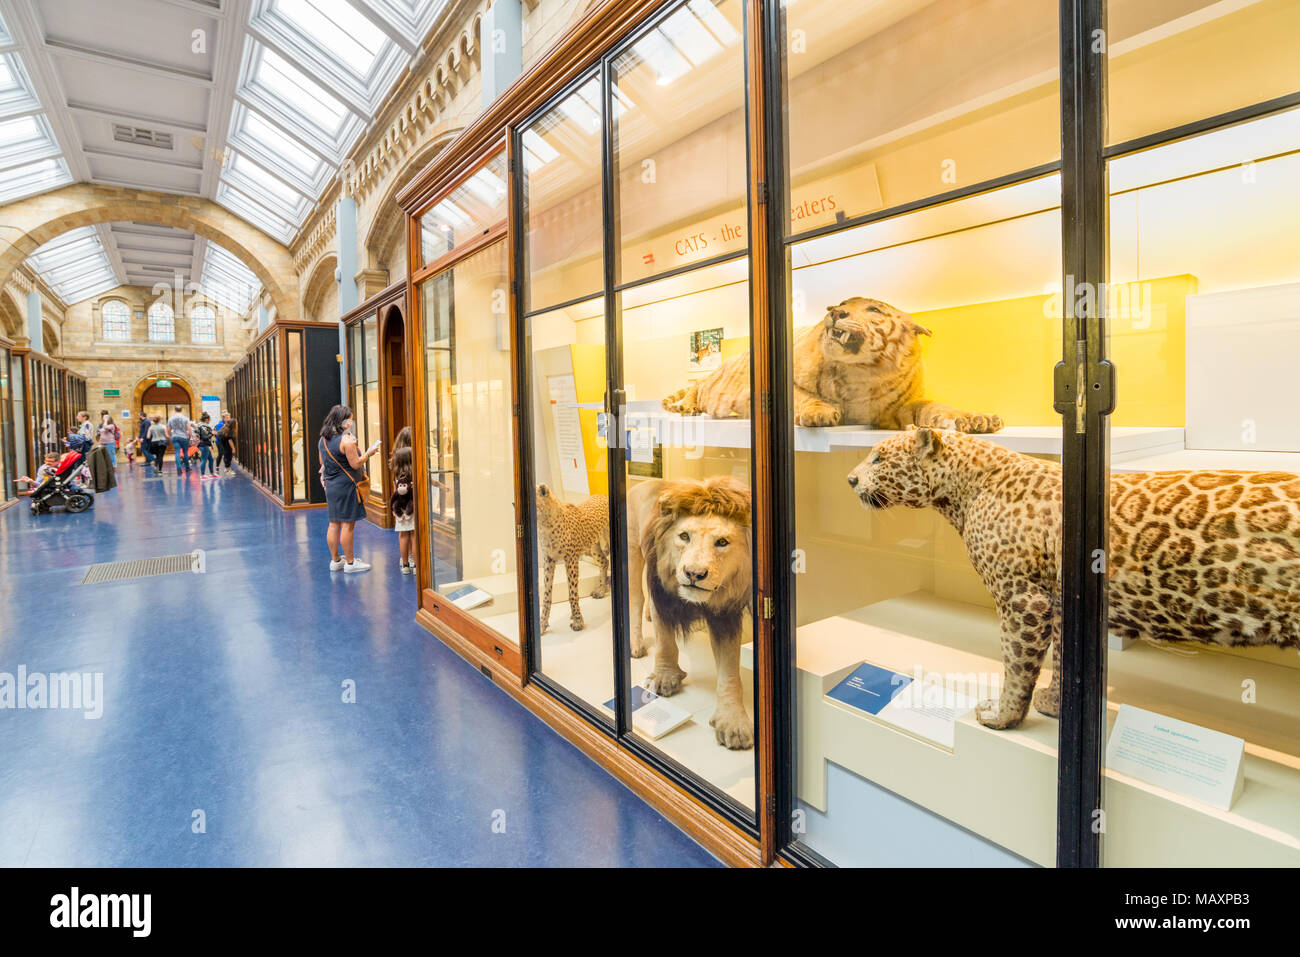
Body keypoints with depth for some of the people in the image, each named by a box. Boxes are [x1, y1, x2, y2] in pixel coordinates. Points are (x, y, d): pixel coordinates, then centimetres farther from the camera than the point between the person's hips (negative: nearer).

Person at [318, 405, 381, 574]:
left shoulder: (323, 439, 10)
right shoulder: (346, 439, -16)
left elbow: (323, 463, 18)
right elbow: (355, 464, -14)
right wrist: (368, 453, -2)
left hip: (331, 486, 9)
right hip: (346, 486, -8)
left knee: (334, 524, 12)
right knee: (348, 525, -2)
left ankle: (335, 560, 21)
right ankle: (350, 563, 4)